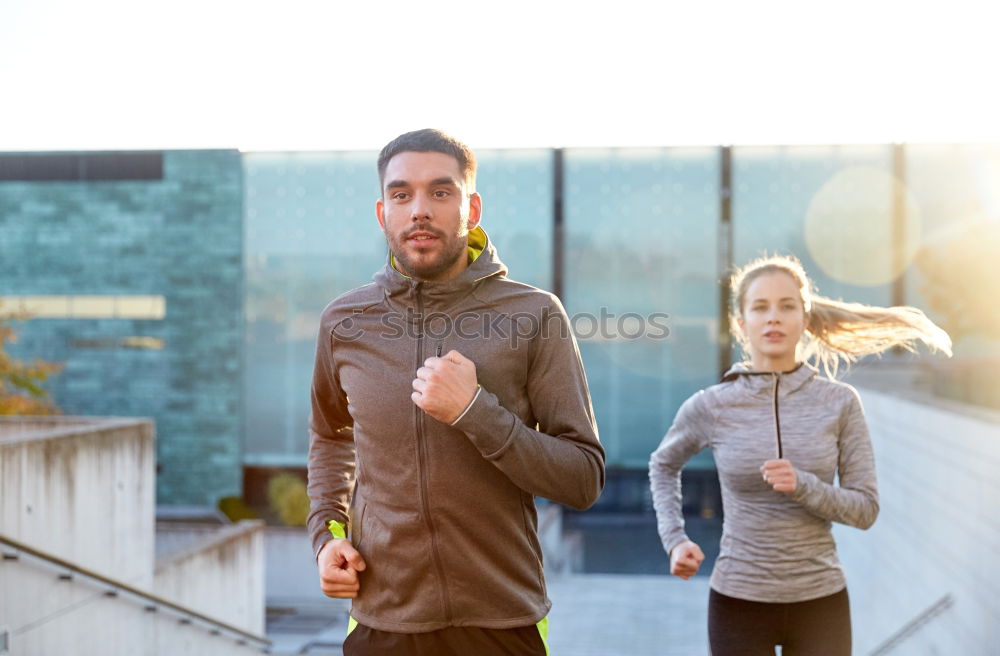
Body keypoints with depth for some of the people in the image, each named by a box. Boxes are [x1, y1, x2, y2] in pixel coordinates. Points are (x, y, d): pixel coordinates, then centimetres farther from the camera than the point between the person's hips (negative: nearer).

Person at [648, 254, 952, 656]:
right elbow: (663, 465, 14)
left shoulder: (840, 403, -4)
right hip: (738, 601, 0)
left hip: (821, 600, 1)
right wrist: (674, 539, 3)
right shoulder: (711, 407, -5)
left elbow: (866, 509, -3)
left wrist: (803, 486, -20)